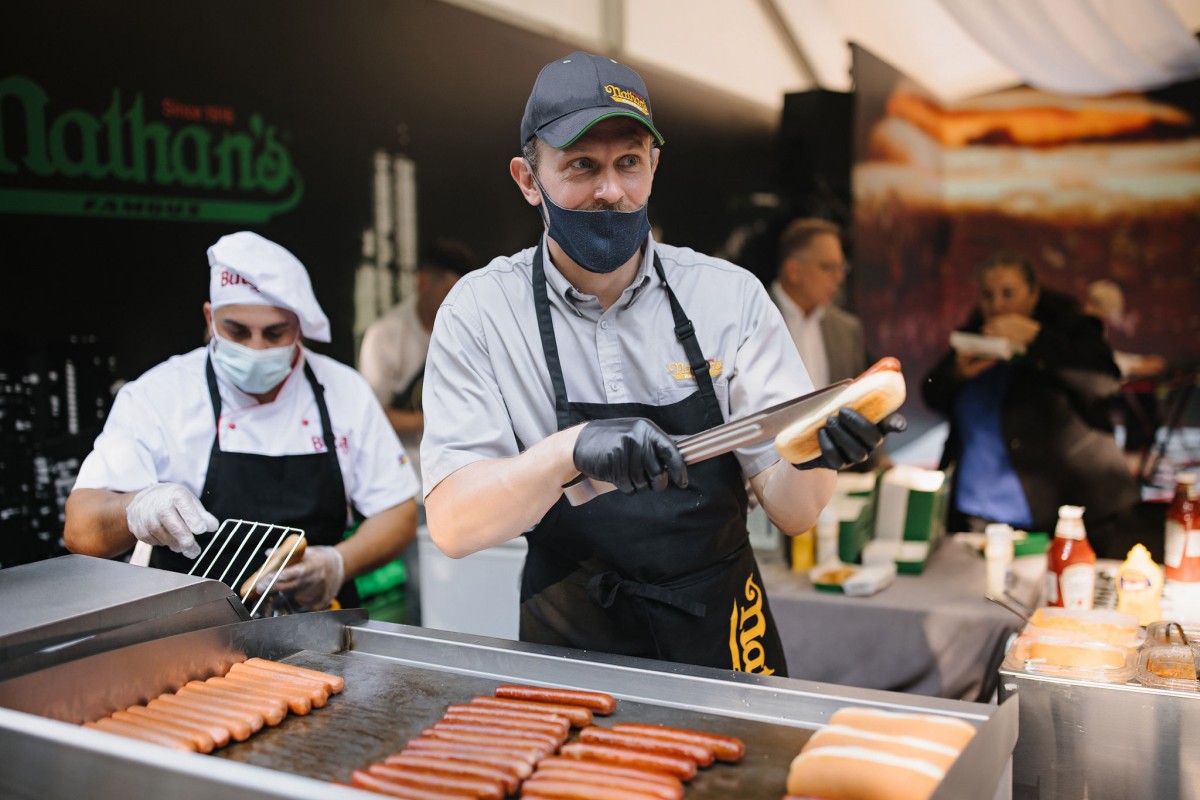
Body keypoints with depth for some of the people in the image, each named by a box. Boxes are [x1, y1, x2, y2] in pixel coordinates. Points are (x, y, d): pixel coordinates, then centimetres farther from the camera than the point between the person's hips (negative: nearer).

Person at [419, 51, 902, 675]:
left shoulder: (729, 296, -3)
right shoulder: (480, 312, -6)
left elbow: (791, 510, -4)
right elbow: (451, 524, -13)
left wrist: (813, 458, -26)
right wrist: (570, 451, -29)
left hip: (720, 643, 2)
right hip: (571, 647, -2)